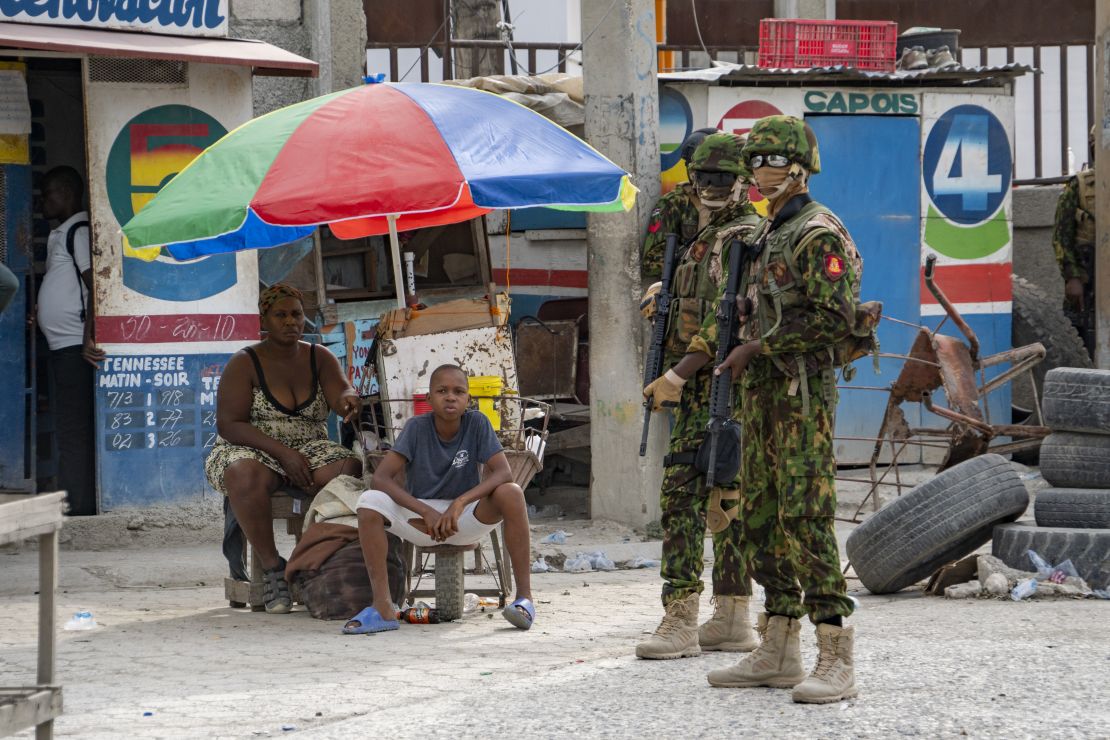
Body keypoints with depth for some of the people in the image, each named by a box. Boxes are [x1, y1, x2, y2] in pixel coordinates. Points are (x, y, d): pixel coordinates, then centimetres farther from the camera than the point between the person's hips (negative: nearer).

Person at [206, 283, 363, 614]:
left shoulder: (320, 358, 7)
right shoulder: (245, 363, -4)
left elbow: (343, 395, -11)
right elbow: (229, 425, -12)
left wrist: (349, 401, -38)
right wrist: (283, 453, -23)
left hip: (308, 450, 3)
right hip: (250, 452, -3)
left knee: (351, 470, -30)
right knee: (246, 477, -40)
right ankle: (271, 566, -29)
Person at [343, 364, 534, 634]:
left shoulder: (477, 423, -10)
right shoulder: (417, 427, -11)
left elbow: (503, 472, -20)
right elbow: (381, 477, -19)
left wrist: (460, 503, -35)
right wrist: (427, 513, -30)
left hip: (466, 518, 0)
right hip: (420, 517, 0)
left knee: (511, 494, -29)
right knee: (369, 501, -27)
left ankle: (524, 596, -27)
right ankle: (383, 608, -27)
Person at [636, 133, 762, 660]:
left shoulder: (746, 237, -12)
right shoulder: (708, 238, 20)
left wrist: (678, 373, -23)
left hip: (717, 384, -11)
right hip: (702, 387, 11)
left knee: (683, 493, -14)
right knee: (724, 500, 10)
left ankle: (680, 620, -16)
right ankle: (732, 619, 13)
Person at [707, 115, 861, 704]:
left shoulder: (820, 234, -12)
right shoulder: (771, 235, 18)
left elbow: (835, 318, -21)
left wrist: (759, 346, -18)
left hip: (803, 395, -10)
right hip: (762, 392, 10)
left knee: (805, 520, -15)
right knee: (761, 518, 10)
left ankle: (836, 662, -16)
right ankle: (777, 654, 17)